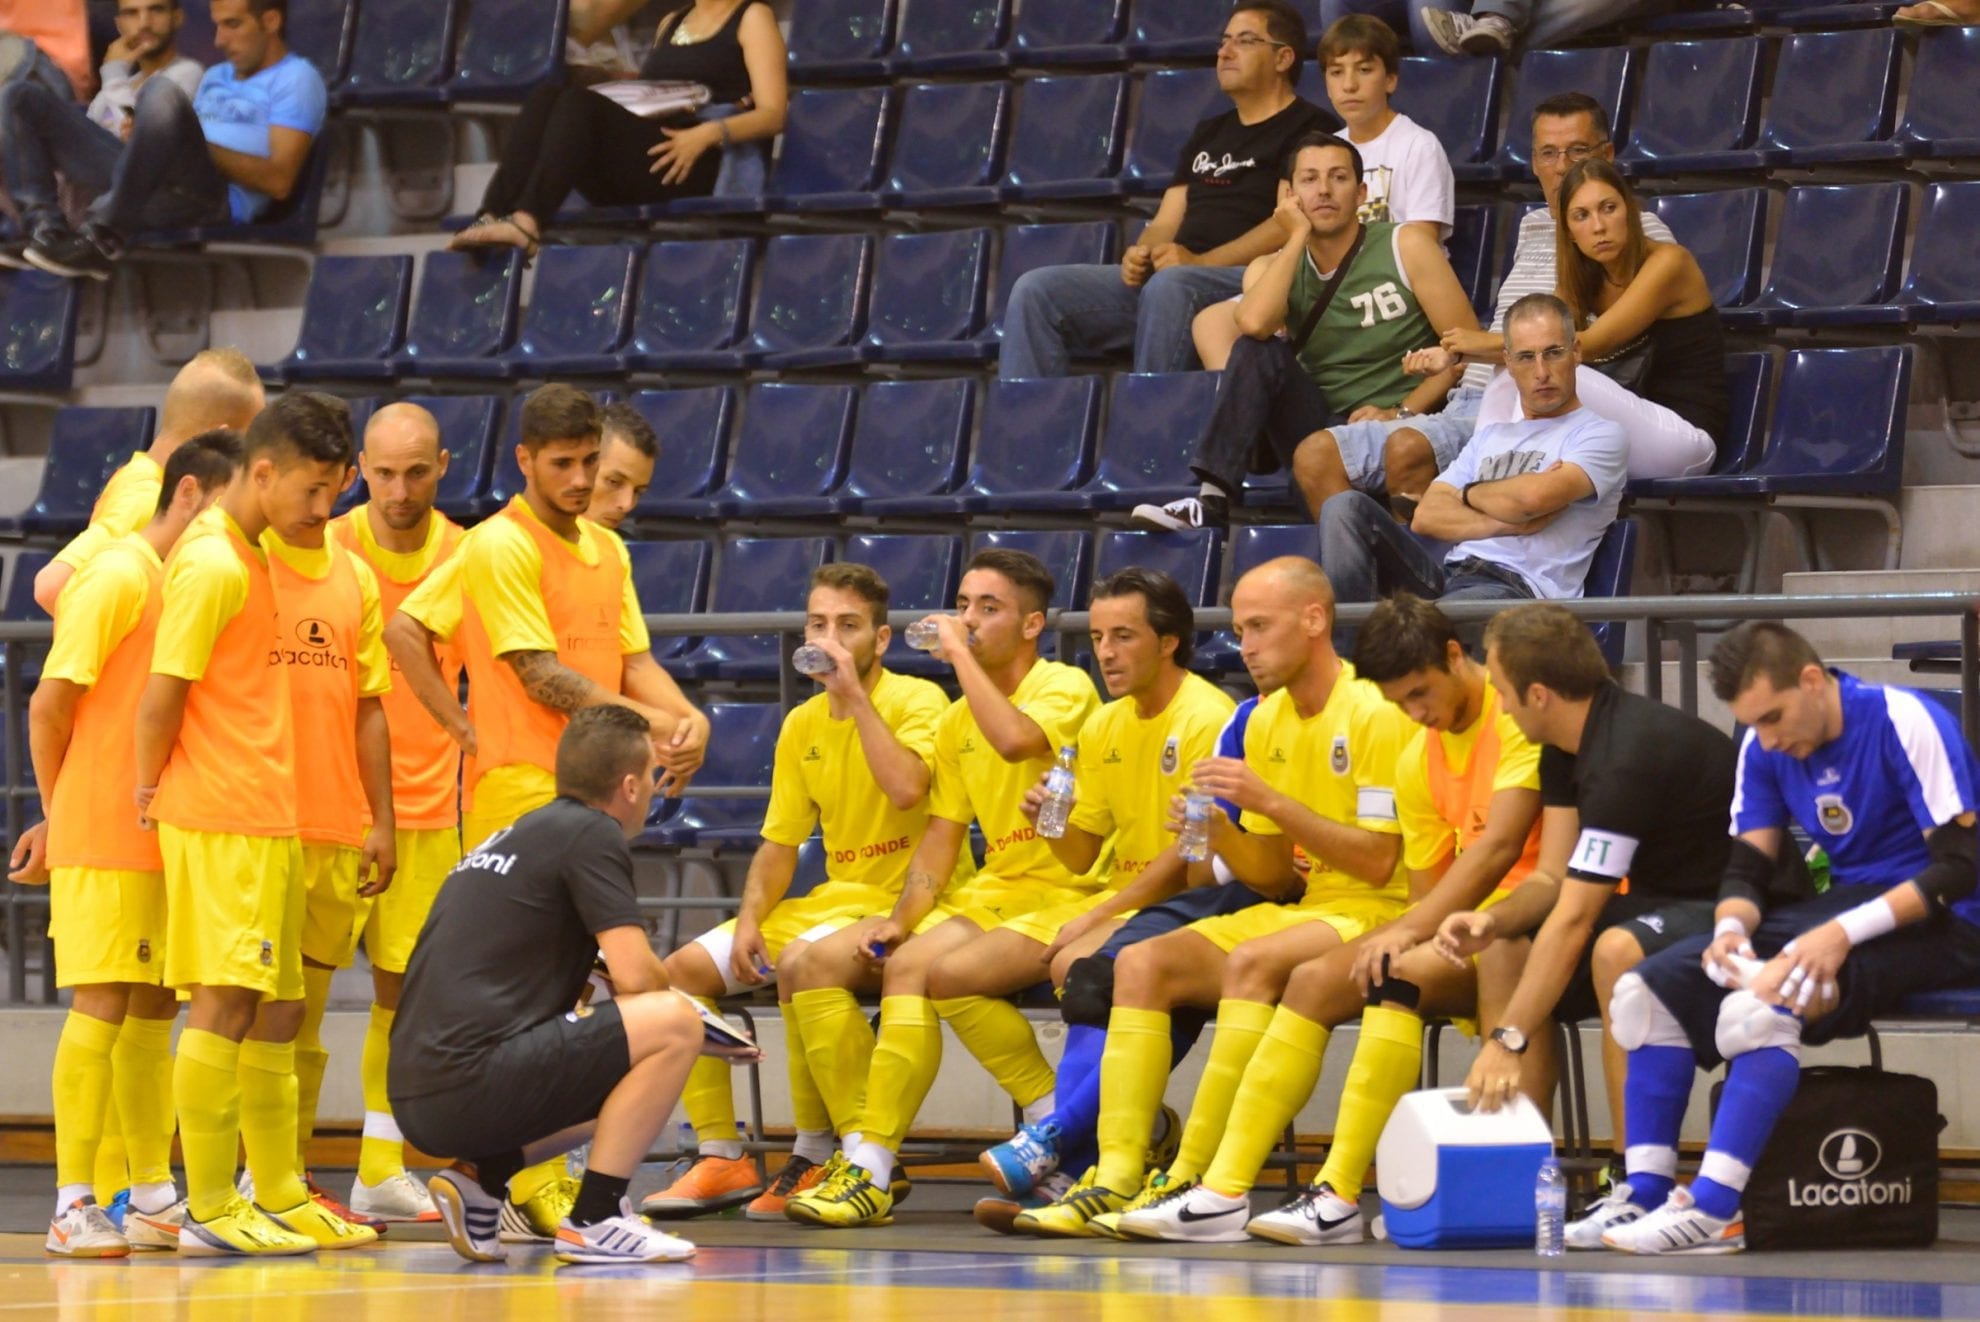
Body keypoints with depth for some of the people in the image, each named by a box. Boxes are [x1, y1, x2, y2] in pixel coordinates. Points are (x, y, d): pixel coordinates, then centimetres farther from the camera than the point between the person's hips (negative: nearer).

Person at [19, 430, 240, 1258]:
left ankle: (153, 1198, 16)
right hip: (104, 840, -8)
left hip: (165, 840, 8)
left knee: (154, 1008, 10)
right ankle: (74, 1205, -7)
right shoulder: (119, 576, -10)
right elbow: (51, 703, -11)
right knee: (102, 1005, -8)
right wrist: (60, 814, 0)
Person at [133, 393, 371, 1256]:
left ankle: (280, 1197, 18)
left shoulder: (245, 555, 15)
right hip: (222, 821, -10)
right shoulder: (213, 566, -14)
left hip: (266, 823, 10)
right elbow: (161, 697, -15)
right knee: (225, 1005, -8)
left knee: (278, 1011, 12)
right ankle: (209, 1210, -6)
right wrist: (152, 791, -2)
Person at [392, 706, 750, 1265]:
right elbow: (635, 977, -12)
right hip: (470, 1086, -10)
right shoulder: (591, 834, -3)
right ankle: (594, 1221, -8)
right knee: (674, 1022, -8)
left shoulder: (517, 834, 24)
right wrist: (673, 998, 12)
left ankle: (479, 1178, 9)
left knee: (612, 1086, 30)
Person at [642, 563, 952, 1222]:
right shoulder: (801, 726, 11)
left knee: (801, 962, -35)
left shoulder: (916, 700, -9)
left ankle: (815, 1156, -21)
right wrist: (749, 921, -4)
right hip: (835, 898, 8)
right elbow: (779, 845, 14)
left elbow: (905, 788, -29)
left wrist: (854, 694, -22)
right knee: (681, 971, -4)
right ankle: (721, 1157, 0)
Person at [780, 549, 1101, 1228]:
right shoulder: (956, 719, 18)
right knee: (818, 963, -5)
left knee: (913, 965, -30)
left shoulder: (1065, 687, -5)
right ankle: (859, 1151, -11)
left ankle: (874, 1172, -30)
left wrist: (960, 653, -16)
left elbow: (1015, 739, -29)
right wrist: (903, 918, -3)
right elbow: (940, 840, 15)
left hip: (1053, 893, -8)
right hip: (985, 891, 8)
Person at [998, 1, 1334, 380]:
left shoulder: (1308, 128, 4)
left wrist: (1201, 262, -19)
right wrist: (1140, 255, -1)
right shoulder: (1209, 134, 29)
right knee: (1037, 291, -10)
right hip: (1161, 277, 8)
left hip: (1252, 281, -8)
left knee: (1169, 287, -41)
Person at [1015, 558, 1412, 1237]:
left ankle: (1192, 1180, -33)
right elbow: (1275, 875, 15)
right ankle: (1118, 1175, -23)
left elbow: (1378, 862, -17)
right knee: (1141, 963, -12)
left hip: (1373, 915, -8)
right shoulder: (1266, 723, 13)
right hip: (1302, 910, 8)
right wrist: (1218, 835, -6)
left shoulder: (1374, 714, -11)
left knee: (1251, 964, -35)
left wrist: (1272, 802, -21)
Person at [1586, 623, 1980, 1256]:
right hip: (1842, 908, 8)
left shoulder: (1905, 724, -17)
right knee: (1653, 984, -5)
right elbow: (1746, 867, 8)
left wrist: (1845, 932, -28)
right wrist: (1731, 930, -17)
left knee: (1763, 1005, -33)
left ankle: (1713, 1211, -34)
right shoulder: (1764, 748, 4)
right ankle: (1645, 1195, -7)